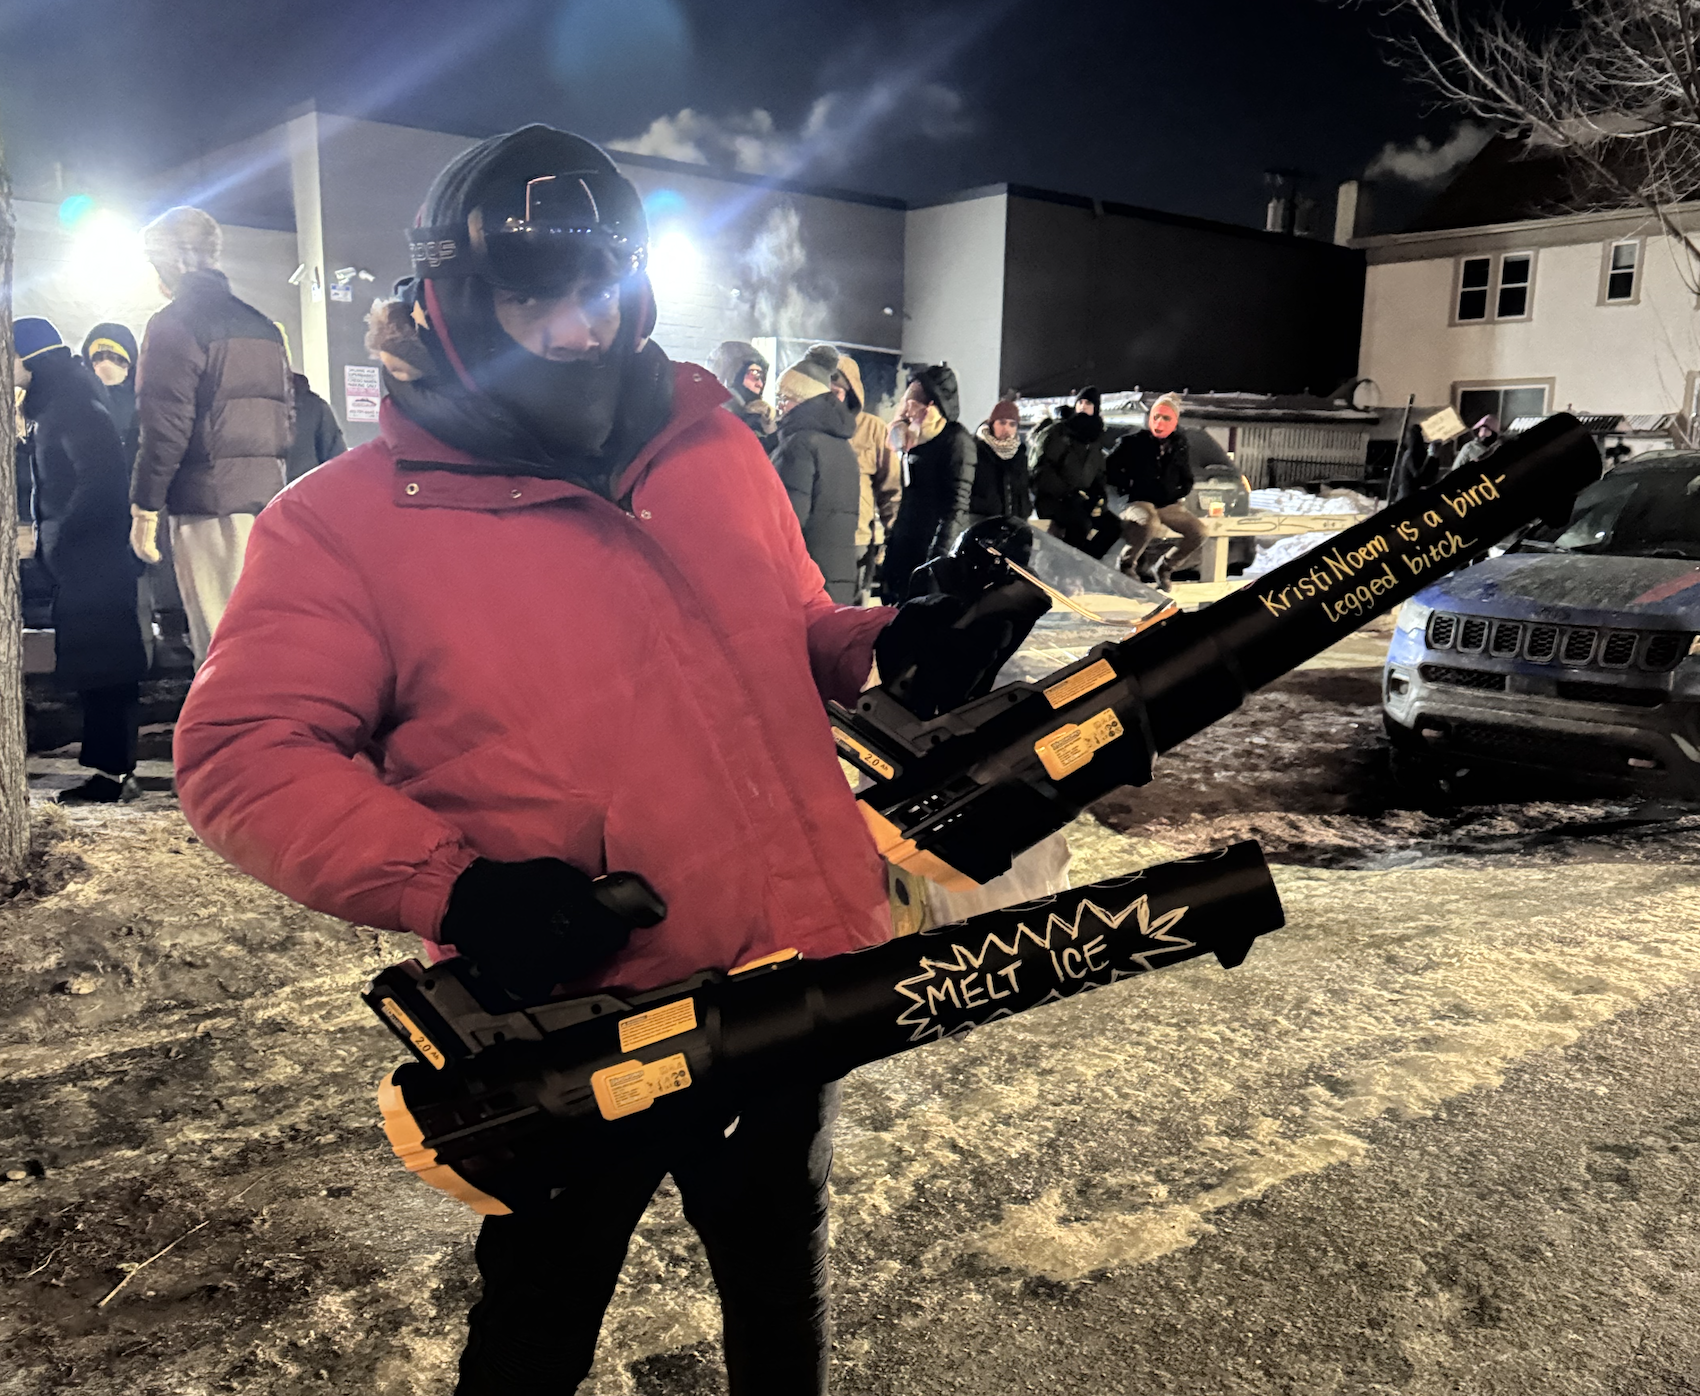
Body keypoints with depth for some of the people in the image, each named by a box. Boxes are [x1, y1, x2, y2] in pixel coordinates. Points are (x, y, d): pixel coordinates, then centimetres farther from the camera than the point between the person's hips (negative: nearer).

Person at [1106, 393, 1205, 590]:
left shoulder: (1179, 446, 9)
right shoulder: (1133, 442, -4)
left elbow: (1187, 480, 20)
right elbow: (1110, 468, -3)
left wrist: (1177, 494, 5)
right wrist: (1128, 486, -7)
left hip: (1169, 504, 6)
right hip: (1140, 501, -5)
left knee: (1198, 533, -10)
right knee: (1150, 523, -39)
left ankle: (1163, 568, 8)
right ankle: (1127, 563, -17)